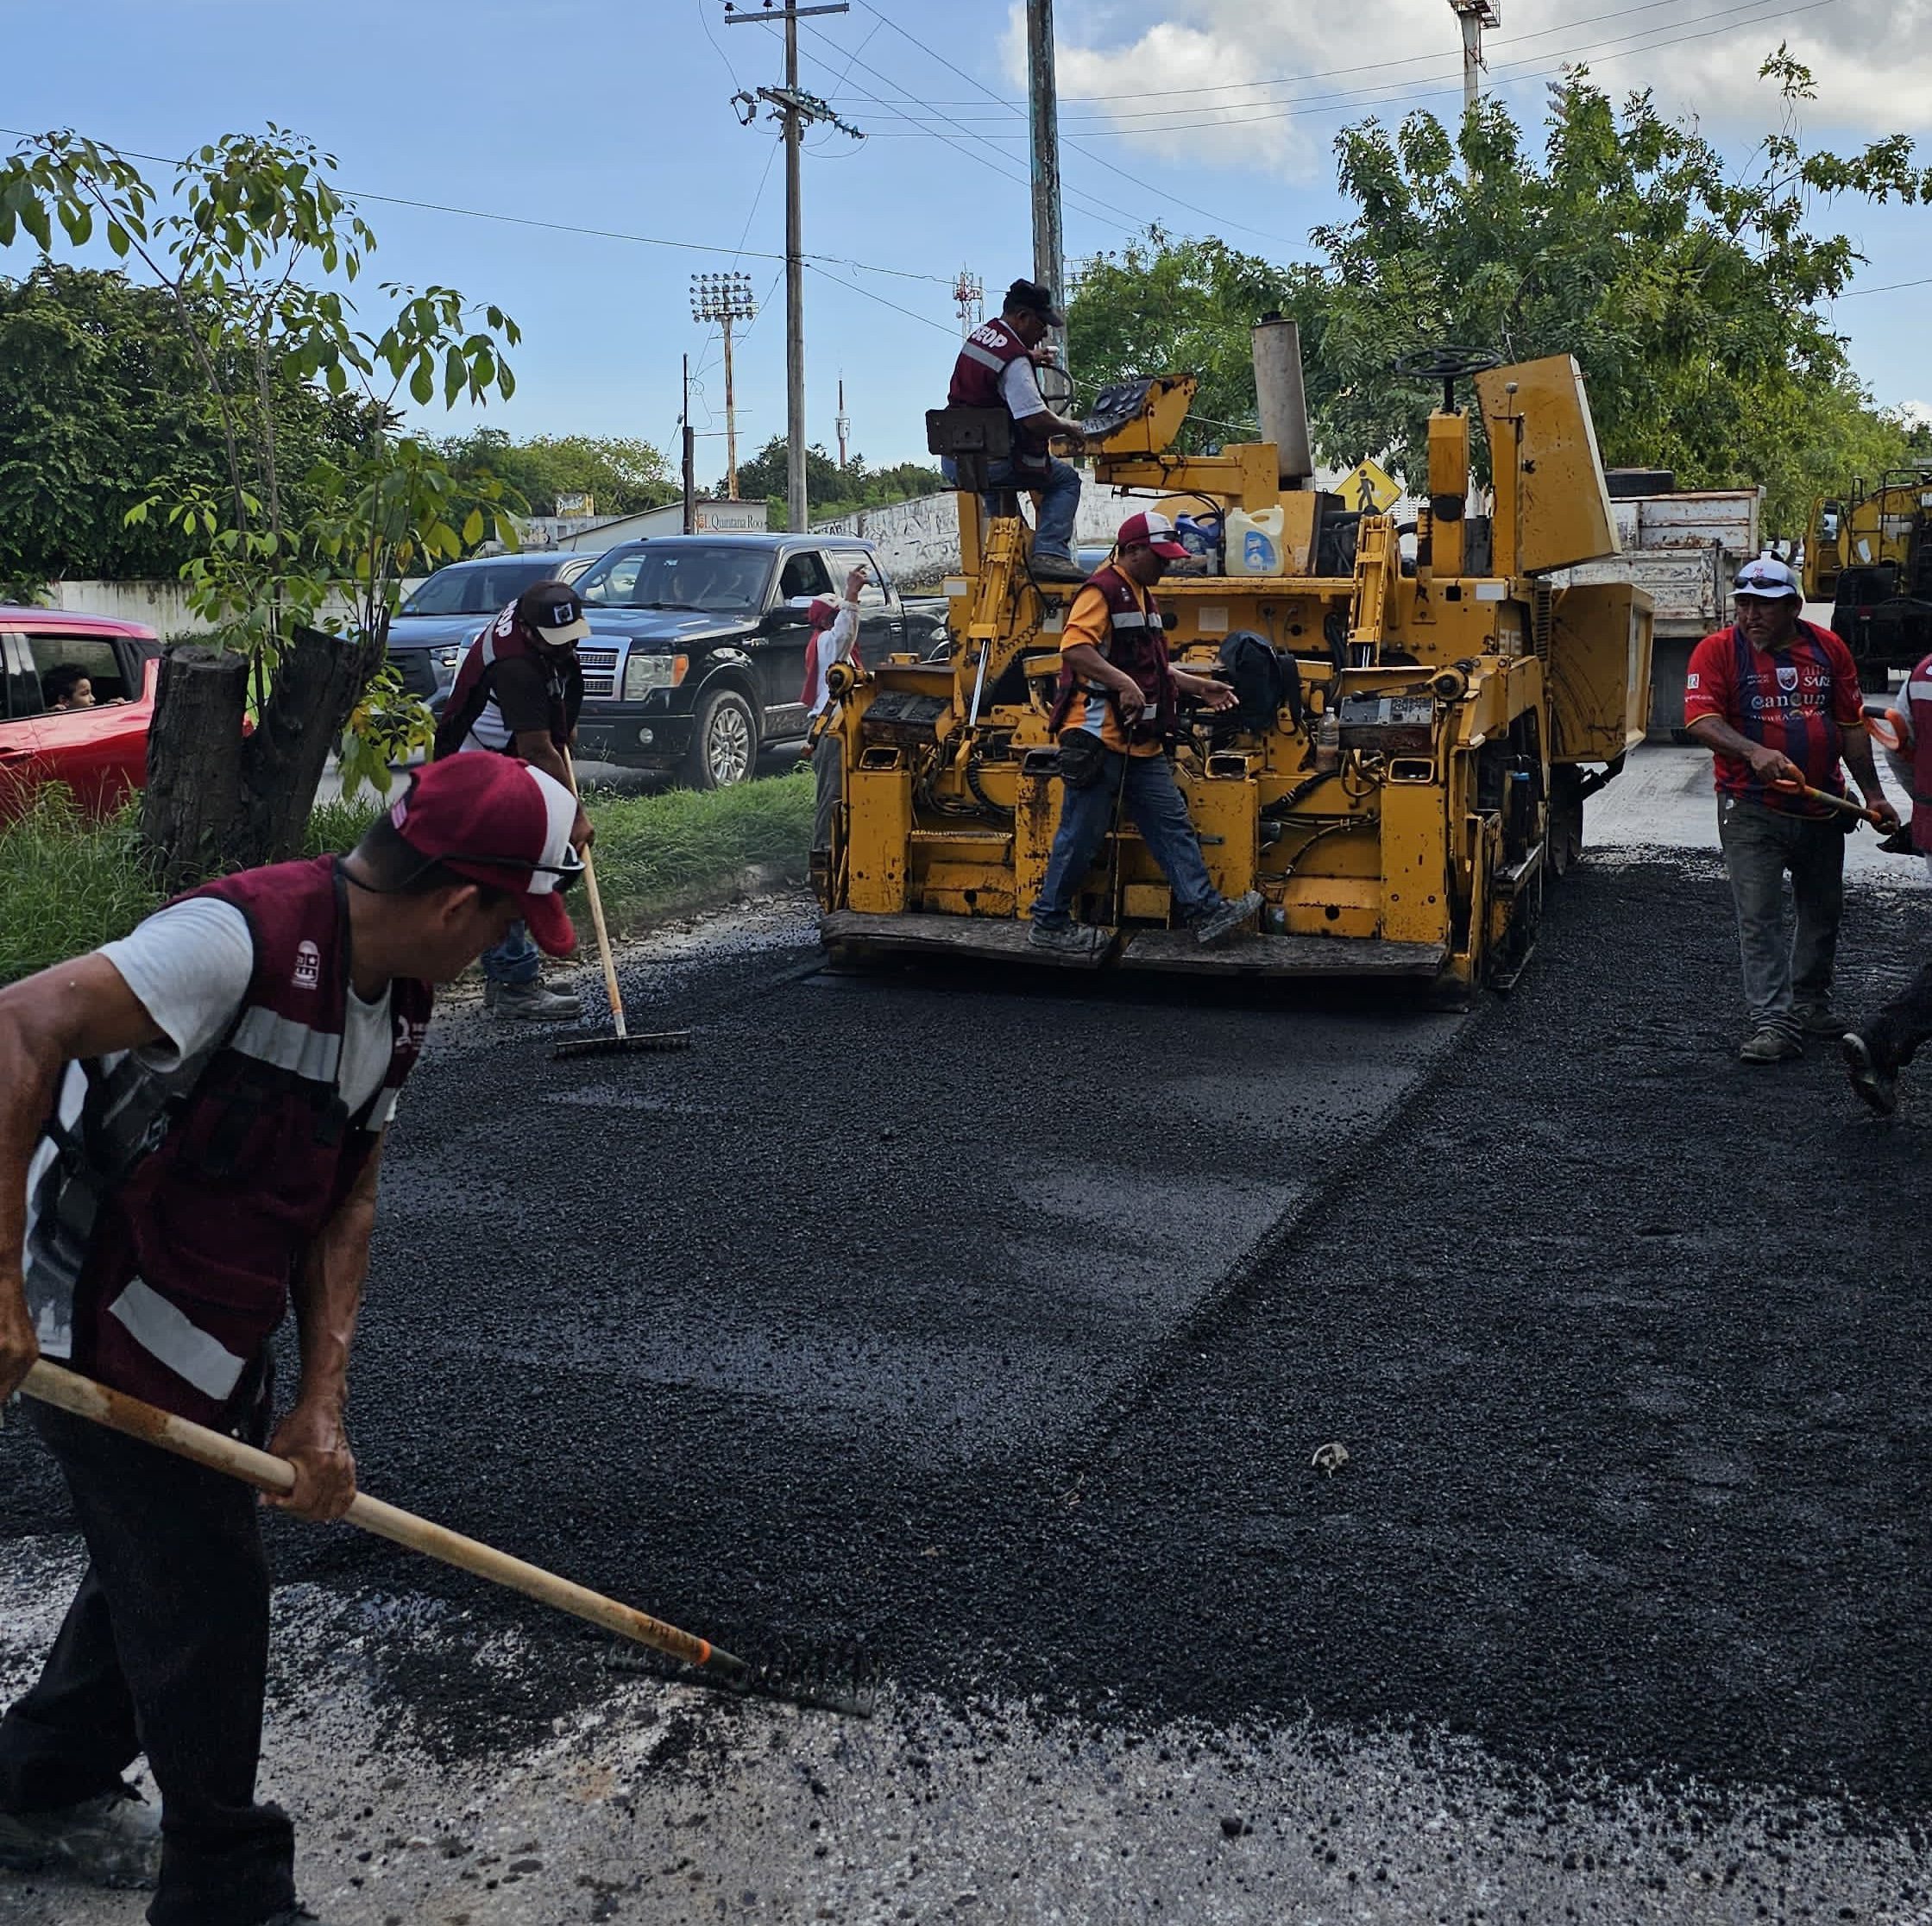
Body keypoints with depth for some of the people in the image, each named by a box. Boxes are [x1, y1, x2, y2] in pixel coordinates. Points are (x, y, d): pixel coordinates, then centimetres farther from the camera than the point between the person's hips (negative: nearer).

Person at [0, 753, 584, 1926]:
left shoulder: (396, 1002, 1)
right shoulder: (241, 939, -28)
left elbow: (346, 1208, 4)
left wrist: (321, 1407, -3)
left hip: (219, 1341, 9)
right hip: (106, 1333, -9)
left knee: (161, 1560, 23)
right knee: (208, 1599, 2)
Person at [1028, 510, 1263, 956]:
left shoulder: (1142, 597, 22)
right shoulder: (1102, 591, -11)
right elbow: (1074, 648, -25)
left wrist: (1200, 686, 23)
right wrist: (1123, 683, -31)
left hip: (1141, 742, 10)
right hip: (1099, 736, -10)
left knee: (1172, 823, 7)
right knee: (1082, 835, -3)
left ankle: (1207, 911, 8)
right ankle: (1049, 923, 7)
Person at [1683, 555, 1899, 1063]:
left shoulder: (1828, 649, 6)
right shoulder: (1717, 651, -6)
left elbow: (1851, 725, 11)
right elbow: (1703, 720, -17)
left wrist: (1873, 793, 9)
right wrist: (1755, 752, -33)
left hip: (1821, 807, 4)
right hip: (1751, 811, -4)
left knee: (1823, 911, 16)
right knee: (1759, 919, -7)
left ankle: (1810, 1002, 35)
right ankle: (1773, 1022, -5)